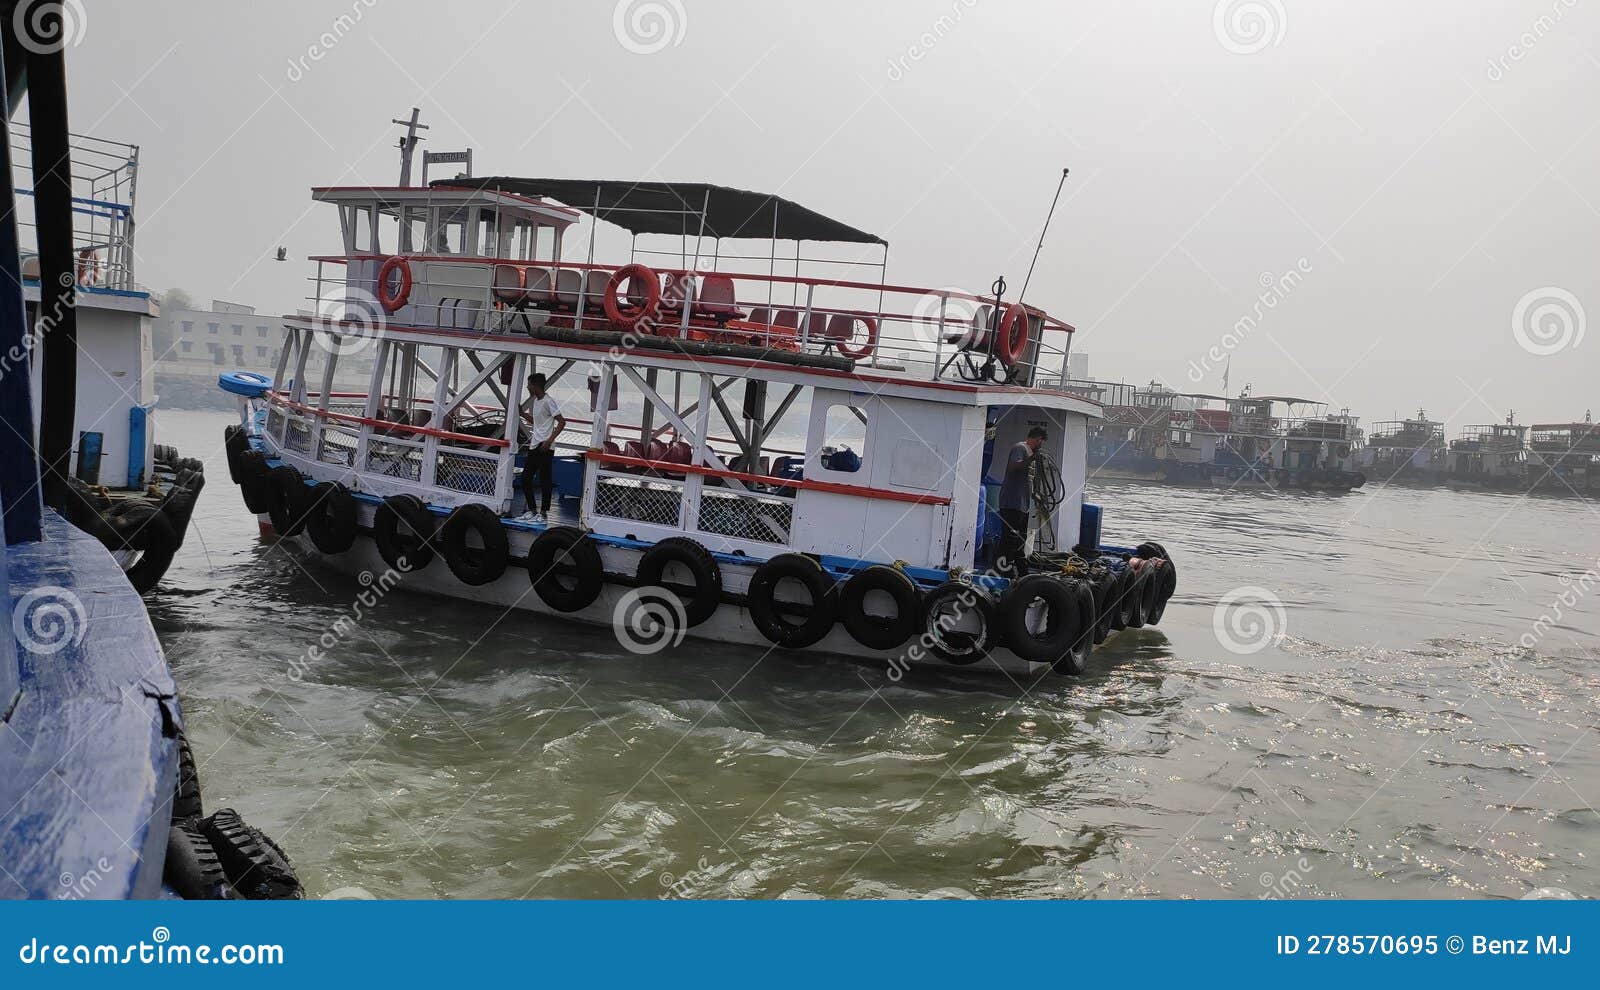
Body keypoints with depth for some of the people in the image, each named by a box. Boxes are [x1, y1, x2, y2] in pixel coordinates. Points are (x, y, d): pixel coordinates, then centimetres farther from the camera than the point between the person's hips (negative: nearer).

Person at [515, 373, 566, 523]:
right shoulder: (535, 400, 14)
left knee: (545, 480, -3)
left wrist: (549, 441, -20)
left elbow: (561, 422, -15)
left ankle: (543, 513, 4)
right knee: (525, 478, 9)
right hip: (534, 446, 9)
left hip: (545, 448, -9)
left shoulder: (548, 401, -13)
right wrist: (521, 413, 16)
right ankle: (532, 510, 17)